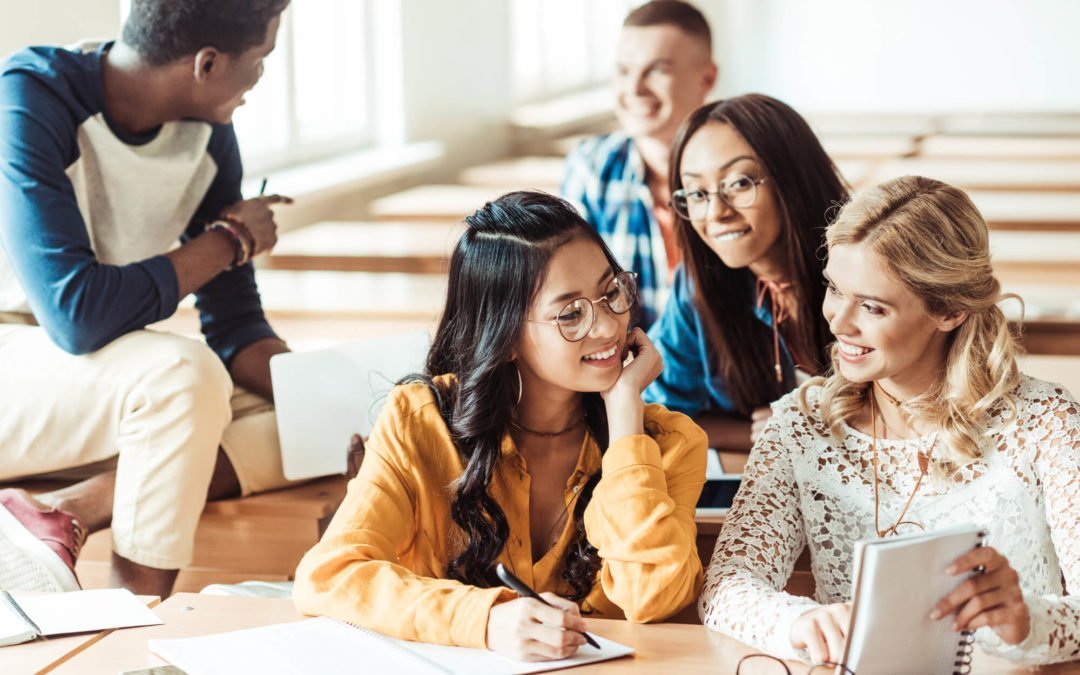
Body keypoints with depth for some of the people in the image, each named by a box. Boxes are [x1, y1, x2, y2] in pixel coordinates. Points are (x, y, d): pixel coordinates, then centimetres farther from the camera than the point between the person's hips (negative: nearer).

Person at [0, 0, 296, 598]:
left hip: (106, 380, 8)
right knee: (180, 374, -32)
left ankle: (62, 515, -17)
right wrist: (227, 240, -19)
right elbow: (77, 315, -33)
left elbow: (235, 327, 3)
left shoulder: (207, 132, -2)